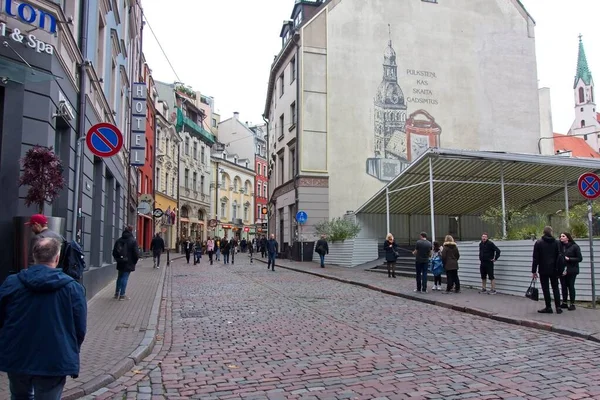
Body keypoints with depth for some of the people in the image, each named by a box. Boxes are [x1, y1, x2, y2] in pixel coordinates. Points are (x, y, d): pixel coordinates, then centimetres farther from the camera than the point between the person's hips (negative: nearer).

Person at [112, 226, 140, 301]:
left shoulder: (119, 240, 7)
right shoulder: (133, 241, -11)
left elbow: (114, 252, 11)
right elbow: (136, 253, -13)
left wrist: (118, 259, 19)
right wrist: (135, 261, 1)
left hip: (120, 263, 5)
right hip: (129, 263, -5)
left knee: (119, 277, 18)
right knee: (125, 278, -1)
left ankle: (117, 293, 23)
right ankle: (122, 295, 1)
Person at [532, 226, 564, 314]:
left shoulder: (538, 243, -5)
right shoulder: (556, 243, 2)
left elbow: (535, 258, -6)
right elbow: (559, 257, 2)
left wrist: (534, 271, -2)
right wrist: (560, 270, 8)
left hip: (543, 270, -3)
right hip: (554, 270, 3)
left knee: (546, 288, 2)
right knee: (555, 288, 11)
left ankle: (548, 307, 2)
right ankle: (558, 307, 8)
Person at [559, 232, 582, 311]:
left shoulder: (575, 246, -5)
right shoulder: (560, 246, 4)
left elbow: (580, 258, -4)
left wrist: (569, 259, -15)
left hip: (571, 270, -3)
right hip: (562, 270, 3)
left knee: (571, 286, 1)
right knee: (563, 286, 8)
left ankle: (572, 304, 10)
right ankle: (564, 303, 18)